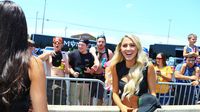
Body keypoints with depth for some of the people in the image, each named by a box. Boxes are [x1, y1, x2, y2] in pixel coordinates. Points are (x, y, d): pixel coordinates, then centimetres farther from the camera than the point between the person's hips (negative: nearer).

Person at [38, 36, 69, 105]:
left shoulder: (65, 55, 12)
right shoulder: (48, 54, 7)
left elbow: (67, 72, 13)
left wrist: (65, 66, -8)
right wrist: (48, 54, -22)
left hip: (61, 82, 2)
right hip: (50, 81, -1)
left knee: (61, 104, -1)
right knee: (49, 104, -3)